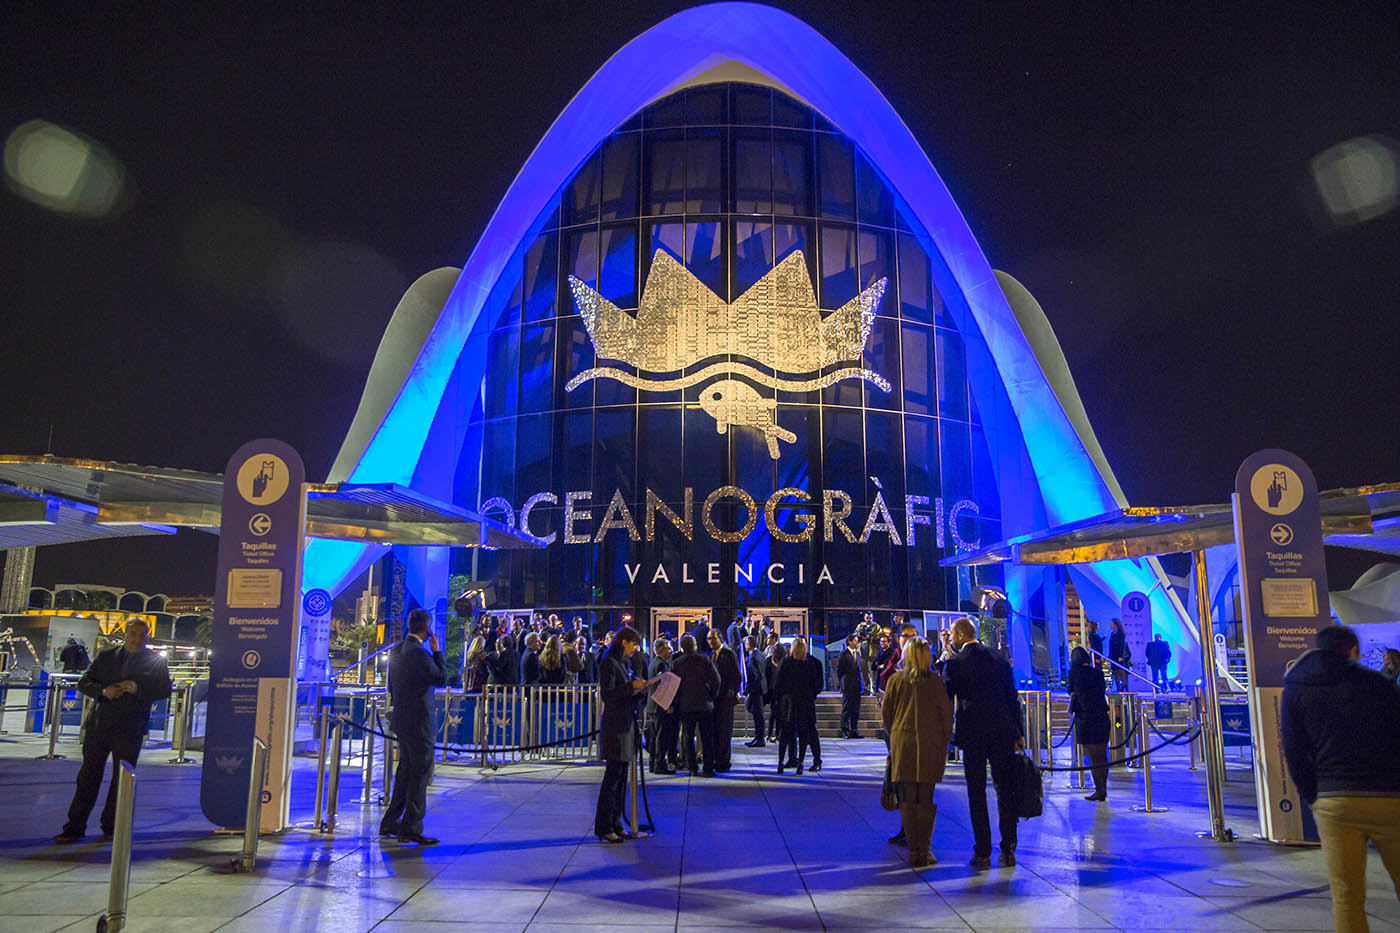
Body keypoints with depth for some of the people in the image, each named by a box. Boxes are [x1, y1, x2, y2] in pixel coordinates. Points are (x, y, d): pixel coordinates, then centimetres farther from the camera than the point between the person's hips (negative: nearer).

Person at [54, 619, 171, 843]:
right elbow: (84, 683, 9)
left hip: (130, 731, -2)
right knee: (88, 776, 5)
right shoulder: (105, 657, 10)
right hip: (99, 725, 2)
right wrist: (103, 691, -11)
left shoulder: (156, 661, 3)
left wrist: (138, 689, -20)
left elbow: (164, 690, -4)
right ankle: (75, 827, 13)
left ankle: (111, 826, 17)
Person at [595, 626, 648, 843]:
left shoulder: (624, 663, 16)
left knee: (621, 776, 12)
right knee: (612, 775, -5)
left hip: (626, 724, 9)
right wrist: (631, 686, -17)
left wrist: (638, 689, 6)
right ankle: (604, 827, 3)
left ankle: (615, 823, 19)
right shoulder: (608, 663, -12)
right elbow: (606, 694, -19)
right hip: (614, 725, -9)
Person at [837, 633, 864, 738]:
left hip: (857, 686, 6)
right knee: (846, 709, -2)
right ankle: (845, 731, 4)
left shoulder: (857, 654, 16)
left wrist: (861, 684, 11)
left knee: (856, 710, 7)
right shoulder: (844, 654, -6)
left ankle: (854, 731, 13)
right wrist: (842, 683, -5)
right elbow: (839, 670, -5)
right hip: (848, 687, -6)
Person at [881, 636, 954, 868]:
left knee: (907, 799, 7)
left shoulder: (896, 680, -1)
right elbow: (947, 713, -2)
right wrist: (945, 742, 9)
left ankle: (913, 851, 9)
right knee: (927, 799, 6)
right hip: (930, 744, -1)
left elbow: (886, 712, 4)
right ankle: (925, 851, 7)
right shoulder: (936, 681, -4)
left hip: (903, 742, 1)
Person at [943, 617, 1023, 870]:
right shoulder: (999, 659, 6)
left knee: (977, 793, 3)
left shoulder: (954, 663, -6)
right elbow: (1013, 698, 8)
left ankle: (983, 853, 5)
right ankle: (1008, 851, 13)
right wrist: (1018, 733, 13)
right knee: (1005, 789, 10)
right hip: (1002, 732, 4)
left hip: (972, 735, -3)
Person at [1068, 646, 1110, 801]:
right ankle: (1103, 790, 19)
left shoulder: (1075, 673, -8)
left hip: (1085, 717, -6)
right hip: (1102, 716, 6)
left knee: (1093, 758, -1)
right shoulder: (1097, 672, 7)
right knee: (1102, 756, 13)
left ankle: (1099, 791, 0)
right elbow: (1101, 691, 13)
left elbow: (1072, 692, -3)